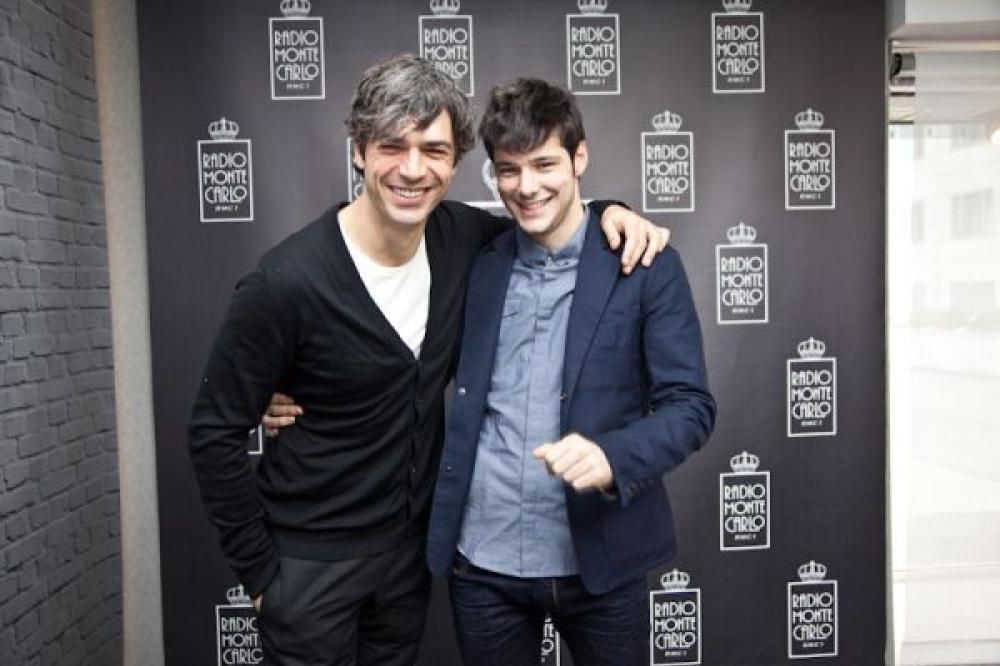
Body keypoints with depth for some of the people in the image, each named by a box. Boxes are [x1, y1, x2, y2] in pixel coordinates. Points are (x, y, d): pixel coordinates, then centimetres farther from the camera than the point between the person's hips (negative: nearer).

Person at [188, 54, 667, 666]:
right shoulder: (287, 283, -24)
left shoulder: (459, 237, -10)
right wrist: (259, 571, -9)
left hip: (412, 547, 5)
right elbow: (216, 433, -14)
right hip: (310, 564, -4)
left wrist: (603, 214, -10)